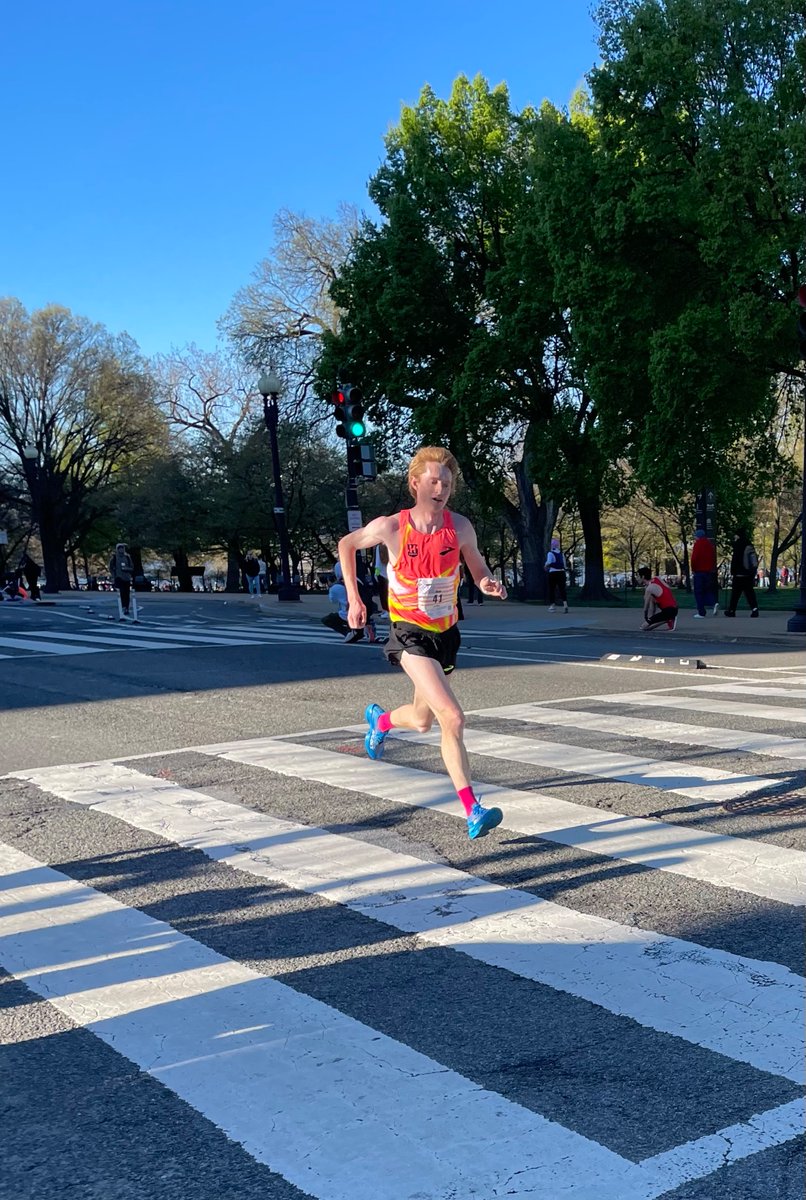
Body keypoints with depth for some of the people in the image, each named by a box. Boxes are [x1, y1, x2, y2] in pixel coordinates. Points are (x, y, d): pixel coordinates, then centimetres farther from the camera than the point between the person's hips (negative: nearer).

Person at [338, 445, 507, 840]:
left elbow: (477, 568, 8)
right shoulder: (391, 527, -13)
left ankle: (379, 720, 56)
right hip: (409, 633, -5)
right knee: (453, 718, -21)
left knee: (422, 721, 22)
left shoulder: (459, 527, -5)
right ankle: (473, 811, -17)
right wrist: (354, 598, 3)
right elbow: (346, 544, 5)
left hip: (446, 632, 5)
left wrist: (489, 584, -16)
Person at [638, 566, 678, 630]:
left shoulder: (649, 588, -13)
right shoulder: (656, 578, 8)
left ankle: (668, 620, -10)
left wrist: (645, 618, 11)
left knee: (644, 627, -12)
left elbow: (646, 607, -4)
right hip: (674, 609, 9)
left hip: (668, 611, -9)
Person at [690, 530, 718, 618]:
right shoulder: (710, 544, 12)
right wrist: (713, 569, 15)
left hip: (699, 571, -6)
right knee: (709, 590, 16)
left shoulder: (697, 544, -8)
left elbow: (694, 558, -14)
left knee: (698, 592, 0)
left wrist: (693, 570, -4)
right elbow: (714, 558, 13)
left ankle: (701, 613, -3)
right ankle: (714, 603, -10)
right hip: (710, 571, 6)